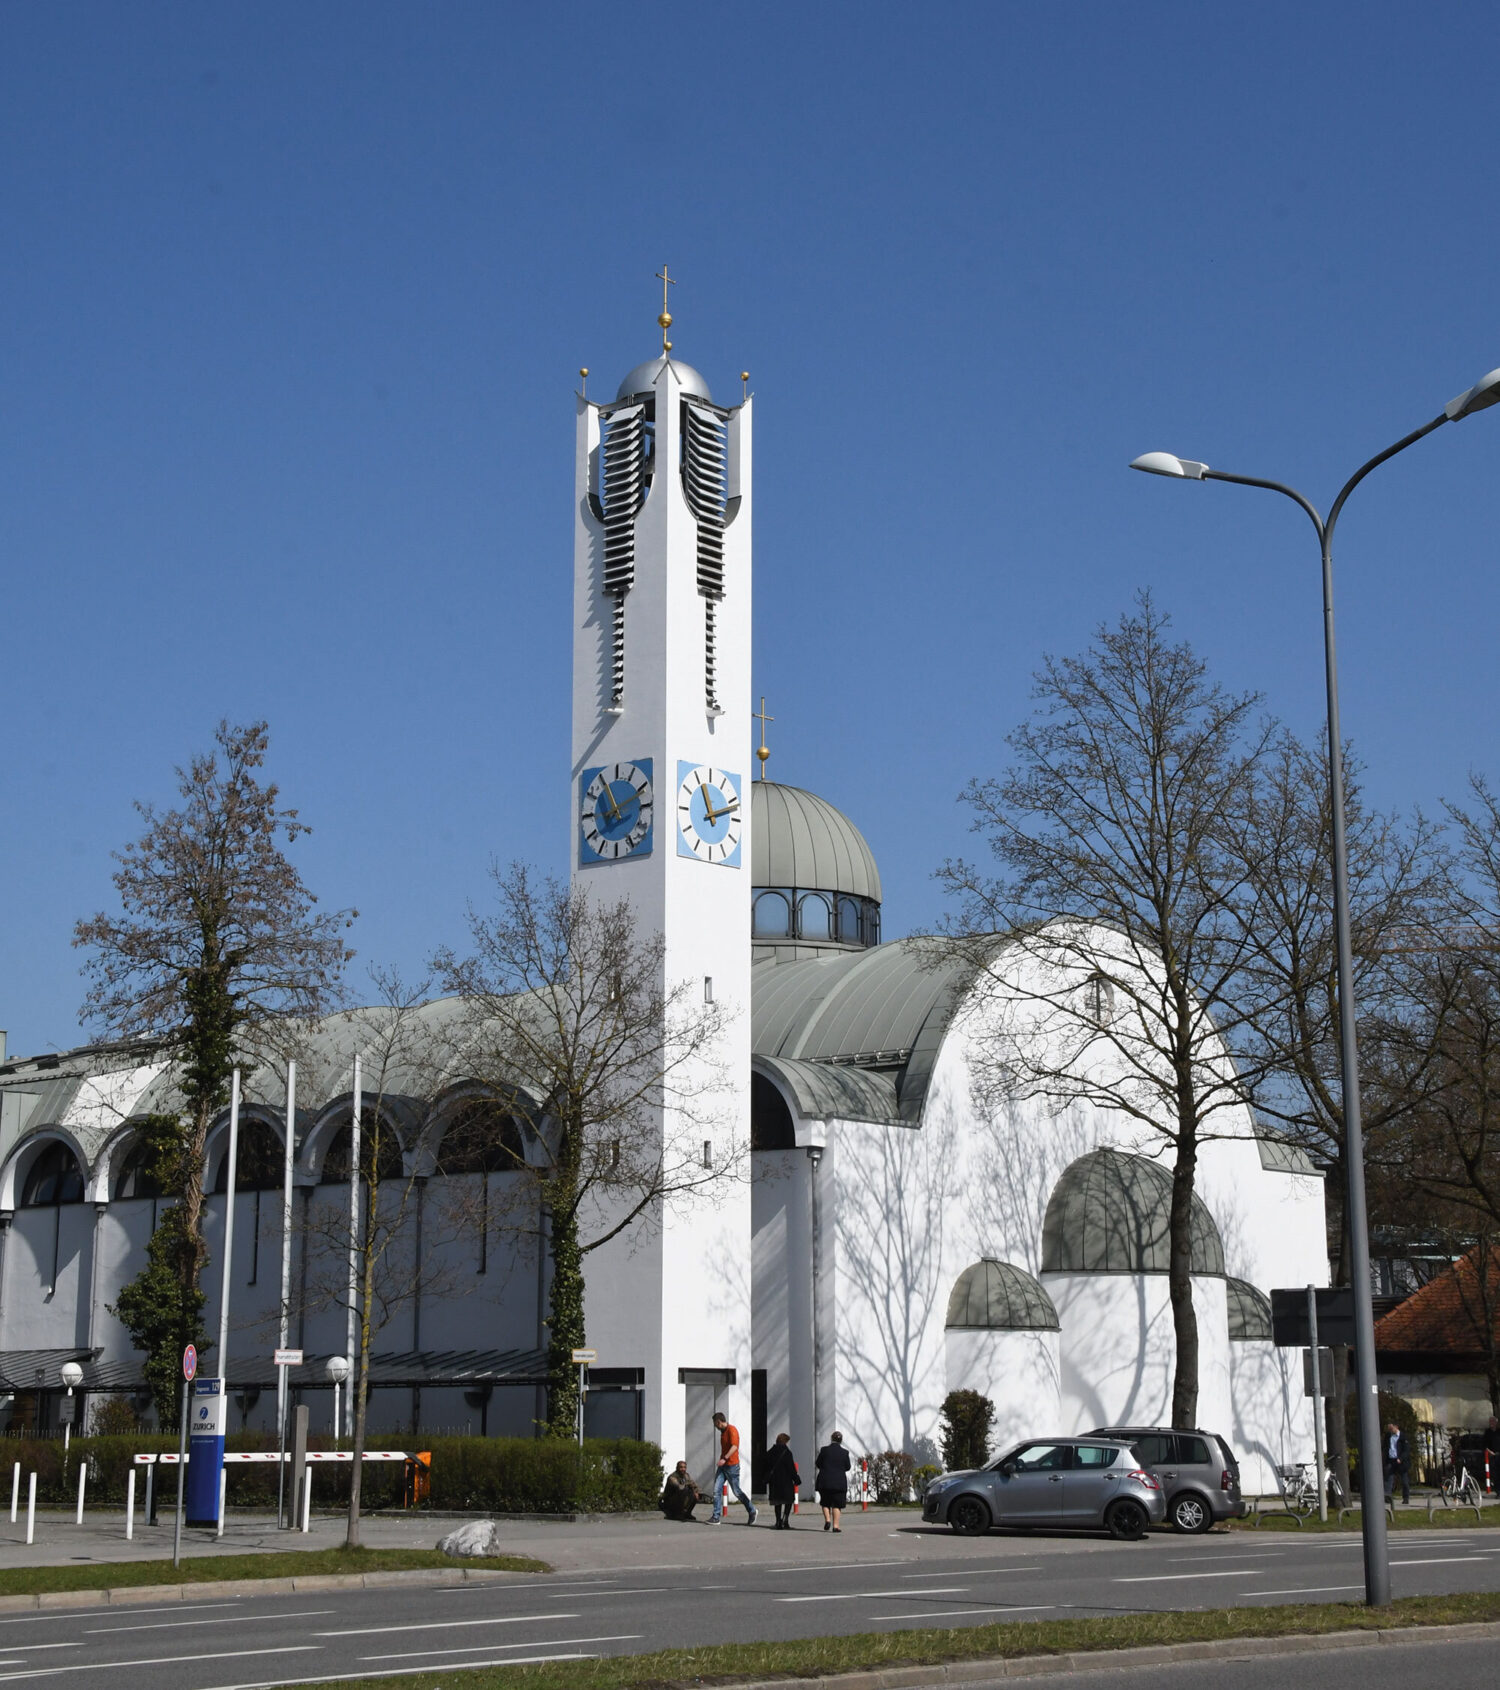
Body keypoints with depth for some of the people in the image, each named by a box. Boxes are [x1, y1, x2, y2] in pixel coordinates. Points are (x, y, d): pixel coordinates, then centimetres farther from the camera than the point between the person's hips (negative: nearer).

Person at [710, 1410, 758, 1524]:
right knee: (716, 1490, -4)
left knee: (737, 1491, 0)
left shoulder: (732, 1430, -12)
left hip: (732, 1465, -9)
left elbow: (734, 1446, -23)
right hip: (722, 1465, 9)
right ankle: (716, 1517, -5)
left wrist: (724, 1458, -32)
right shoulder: (723, 1432, 18)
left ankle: (752, 1511, 18)